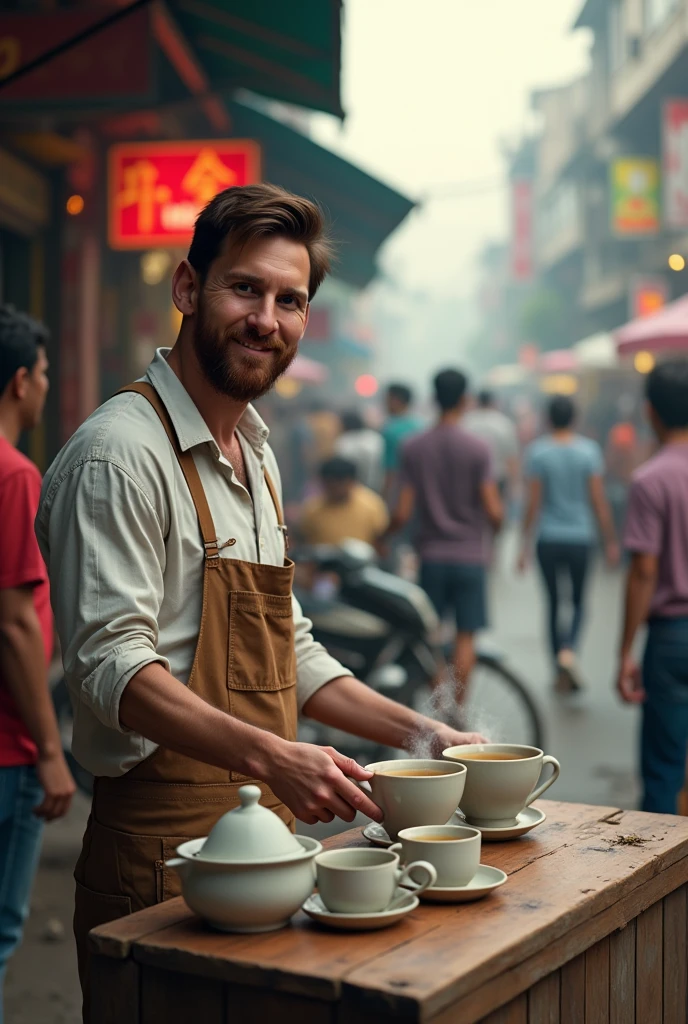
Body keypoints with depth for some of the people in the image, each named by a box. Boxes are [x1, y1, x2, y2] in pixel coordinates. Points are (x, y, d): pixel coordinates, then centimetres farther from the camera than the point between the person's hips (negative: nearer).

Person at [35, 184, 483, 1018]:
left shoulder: (255, 455, 14)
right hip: (164, 848, -8)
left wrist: (416, 732, 13)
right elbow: (112, 663, -22)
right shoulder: (121, 451, -14)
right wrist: (271, 755, -33)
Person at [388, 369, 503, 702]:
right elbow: (493, 512, -11)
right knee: (465, 636, 3)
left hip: (431, 554, 2)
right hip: (469, 555, -2)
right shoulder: (477, 448, -8)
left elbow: (403, 513, -5)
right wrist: (498, 518, 13)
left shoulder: (413, 447, -2)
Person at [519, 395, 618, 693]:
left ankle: (560, 674, 14)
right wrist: (611, 542, 4)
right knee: (578, 602, 13)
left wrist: (525, 544, 1)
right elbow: (598, 501, -4)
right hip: (580, 537, 0)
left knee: (553, 603, 10)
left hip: (548, 540, 0)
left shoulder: (537, 451, -5)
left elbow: (533, 503, -6)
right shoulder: (589, 450, -3)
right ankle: (568, 651, -13)